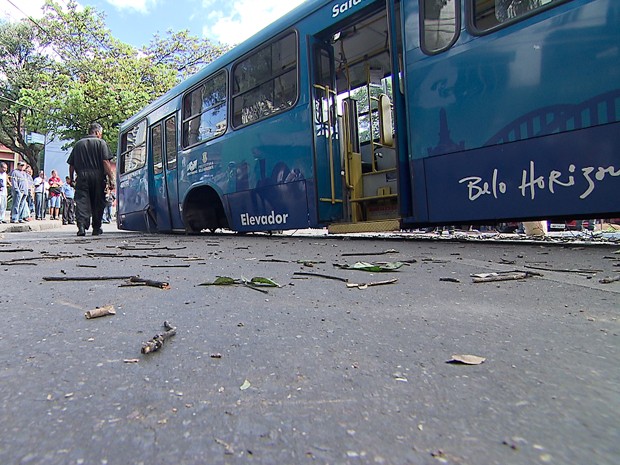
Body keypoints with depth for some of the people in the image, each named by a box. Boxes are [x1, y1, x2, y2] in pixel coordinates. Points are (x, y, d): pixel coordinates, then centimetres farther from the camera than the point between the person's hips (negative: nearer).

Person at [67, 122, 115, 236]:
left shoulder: (78, 144, 15)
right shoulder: (101, 143, 3)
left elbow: (71, 165, 15)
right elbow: (106, 162, -8)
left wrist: (71, 179, 25)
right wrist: (111, 178, -8)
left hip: (82, 177, 2)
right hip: (97, 177, -2)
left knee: (81, 201, -1)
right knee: (97, 203, 7)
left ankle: (81, 226, -17)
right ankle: (96, 228, 13)